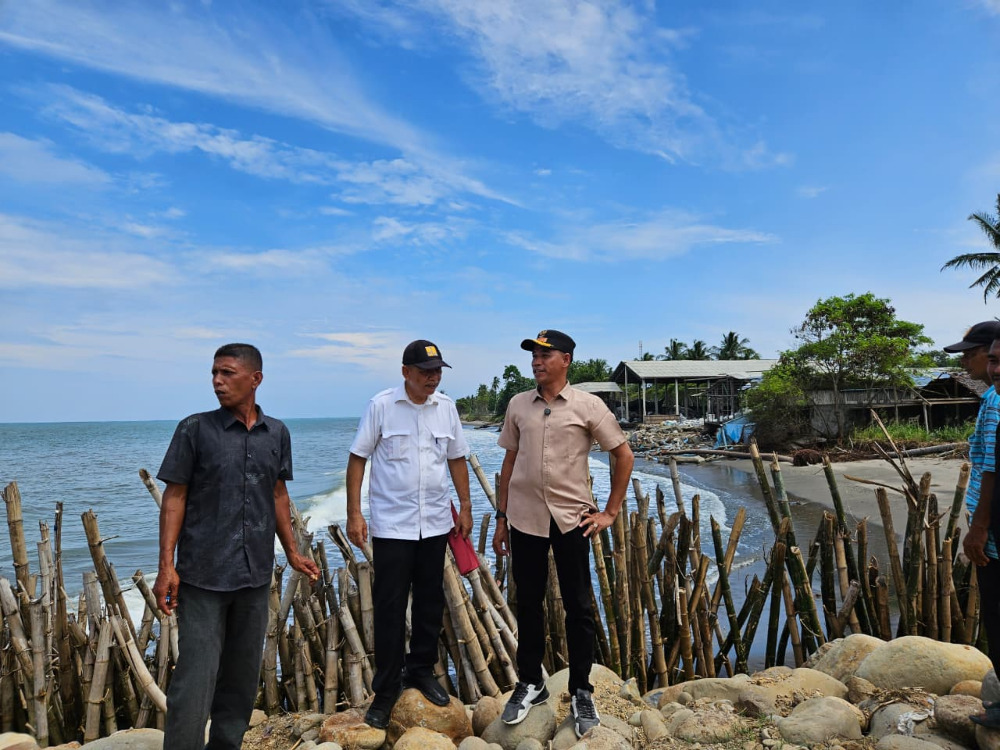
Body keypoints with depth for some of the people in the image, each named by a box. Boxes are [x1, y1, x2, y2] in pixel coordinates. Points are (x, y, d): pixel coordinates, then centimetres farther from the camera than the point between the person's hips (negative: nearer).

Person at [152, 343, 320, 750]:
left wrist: (292, 553, 14)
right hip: (202, 574, -4)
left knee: (242, 673, 15)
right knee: (196, 676, -2)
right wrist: (166, 566, -11)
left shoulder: (277, 433, 4)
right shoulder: (195, 429, -6)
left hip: (255, 573, 4)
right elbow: (174, 498, -5)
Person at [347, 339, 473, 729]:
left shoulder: (446, 407, 2)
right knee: (389, 607, 3)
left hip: (435, 522, 4)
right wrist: (354, 513, -9)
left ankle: (421, 671, 34)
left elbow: (457, 459, 10)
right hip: (391, 524, -3)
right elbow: (357, 459, -5)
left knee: (430, 601, 14)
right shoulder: (381, 405, -9)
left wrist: (465, 507, 9)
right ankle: (386, 689, 19)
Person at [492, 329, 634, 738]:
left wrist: (610, 511, -1)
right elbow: (509, 462, 9)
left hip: (571, 518, -2)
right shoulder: (517, 405, 4)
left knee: (578, 608, 7)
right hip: (525, 517, 3)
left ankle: (581, 693, 24)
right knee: (528, 604, 13)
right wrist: (501, 517, 7)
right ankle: (530, 683, 30)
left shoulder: (588, 405, -5)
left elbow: (624, 455, 1)